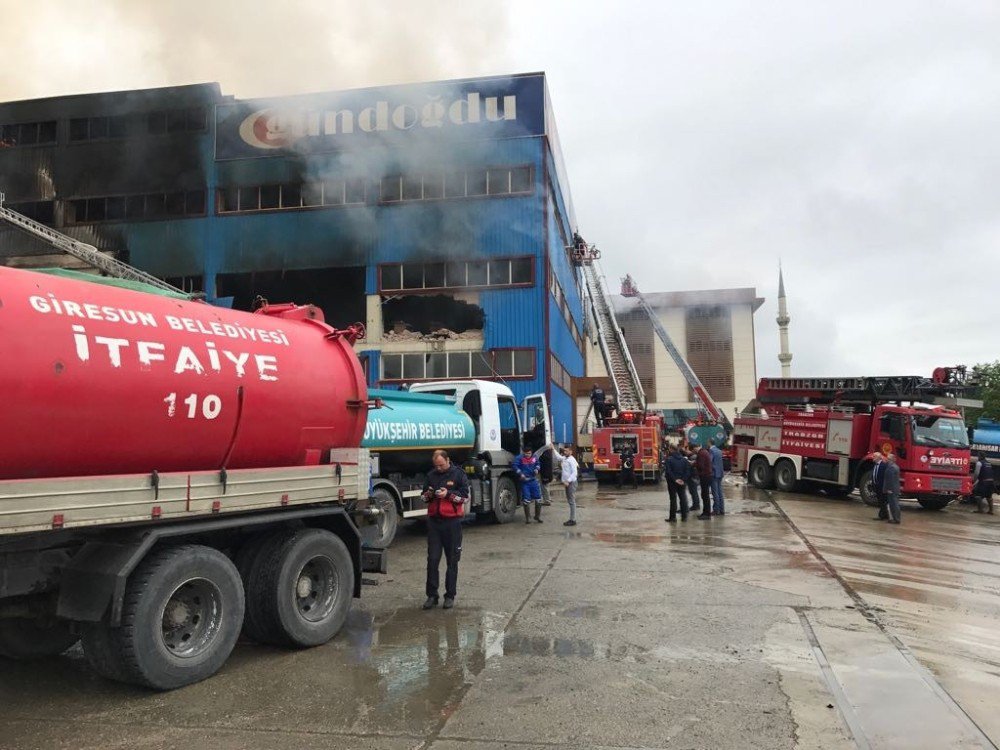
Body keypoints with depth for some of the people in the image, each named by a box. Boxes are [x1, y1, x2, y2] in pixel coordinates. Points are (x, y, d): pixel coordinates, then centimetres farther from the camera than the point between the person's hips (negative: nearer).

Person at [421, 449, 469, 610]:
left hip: (452, 521, -3)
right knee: (432, 559, 1)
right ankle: (432, 595, 9)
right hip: (434, 521, 3)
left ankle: (450, 596, 15)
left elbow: (465, 497, -5)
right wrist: (428, 494, -6)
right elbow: (424, 495, 17)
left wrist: (448, 494, -17)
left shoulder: (458, 474, -2)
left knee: (452, 561, 6)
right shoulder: (431, 475, 9)